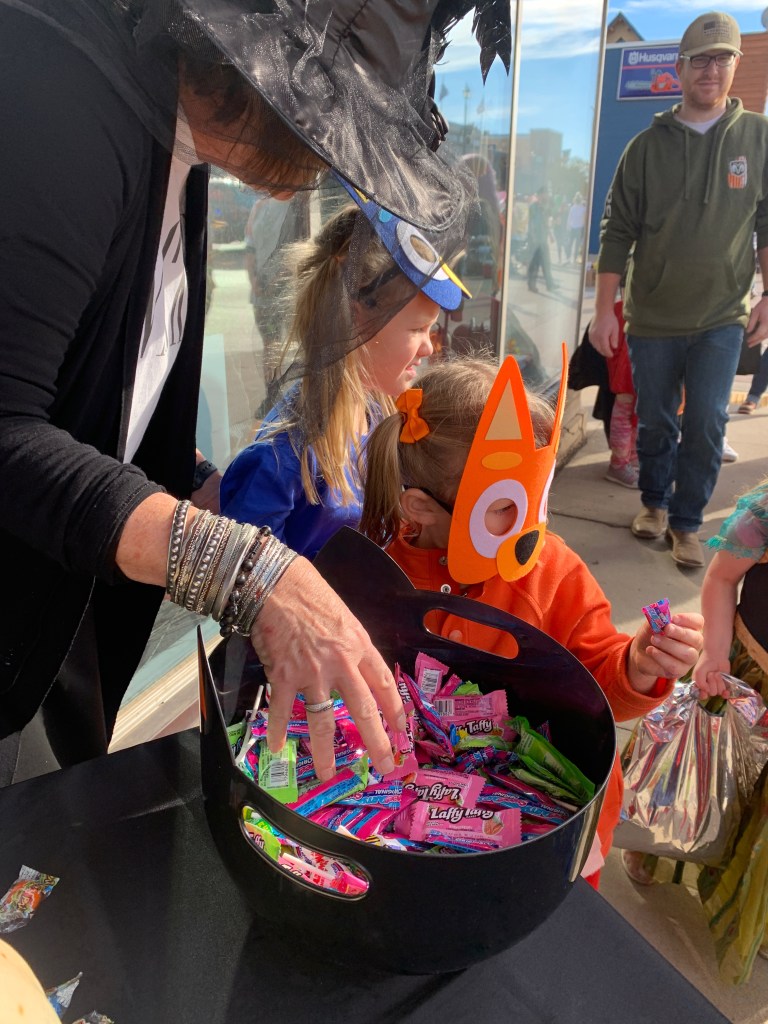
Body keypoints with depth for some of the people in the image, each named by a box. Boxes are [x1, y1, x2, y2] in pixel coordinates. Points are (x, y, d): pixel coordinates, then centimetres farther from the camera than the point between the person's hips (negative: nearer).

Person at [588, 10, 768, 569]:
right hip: (653, 318, 0)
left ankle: (687, 521, 14)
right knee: (655, 423, 9)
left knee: (707, 425, -2)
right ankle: (655, 502, 31)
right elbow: (618, 231, 0)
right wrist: (605, 309, -4)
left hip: (722, 318, 0)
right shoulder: (648, 145, 1)